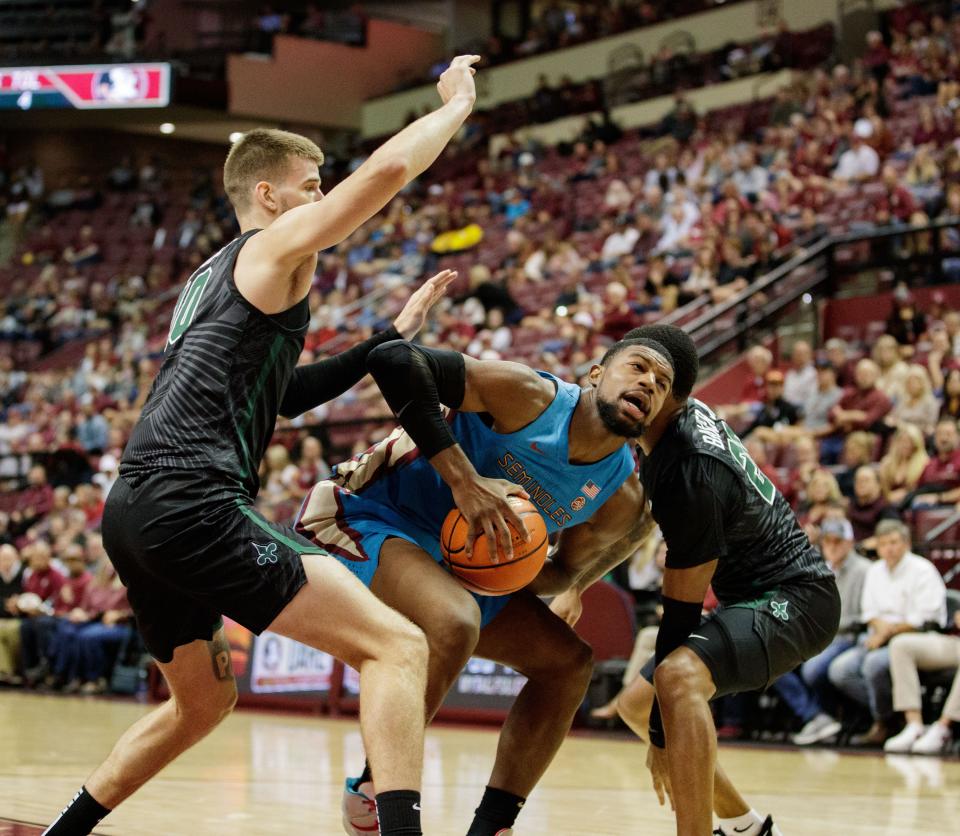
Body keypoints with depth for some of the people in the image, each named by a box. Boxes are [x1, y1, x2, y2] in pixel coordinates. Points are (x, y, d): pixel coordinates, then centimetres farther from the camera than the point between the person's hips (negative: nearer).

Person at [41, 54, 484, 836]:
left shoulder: (215, 275, 28)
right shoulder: (273, 249, 2)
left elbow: (273, 393, 35)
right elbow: (386, 169, -11)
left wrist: (390, 338, 33)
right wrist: (456, 102, 6)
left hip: (137, 509, 10)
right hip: (193, 502, -10)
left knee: (203, 698, 31)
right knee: (397, 646, -14)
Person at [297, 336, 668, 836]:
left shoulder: (621, 499, -5)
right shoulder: (529, 396, -24)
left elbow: (566, 569, 12)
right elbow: (393, 359, -31)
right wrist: (463, 477, -34)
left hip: (453, 565, 8)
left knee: (568, 663, 5)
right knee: (455, 622, -35)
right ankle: (372, 791, -18)